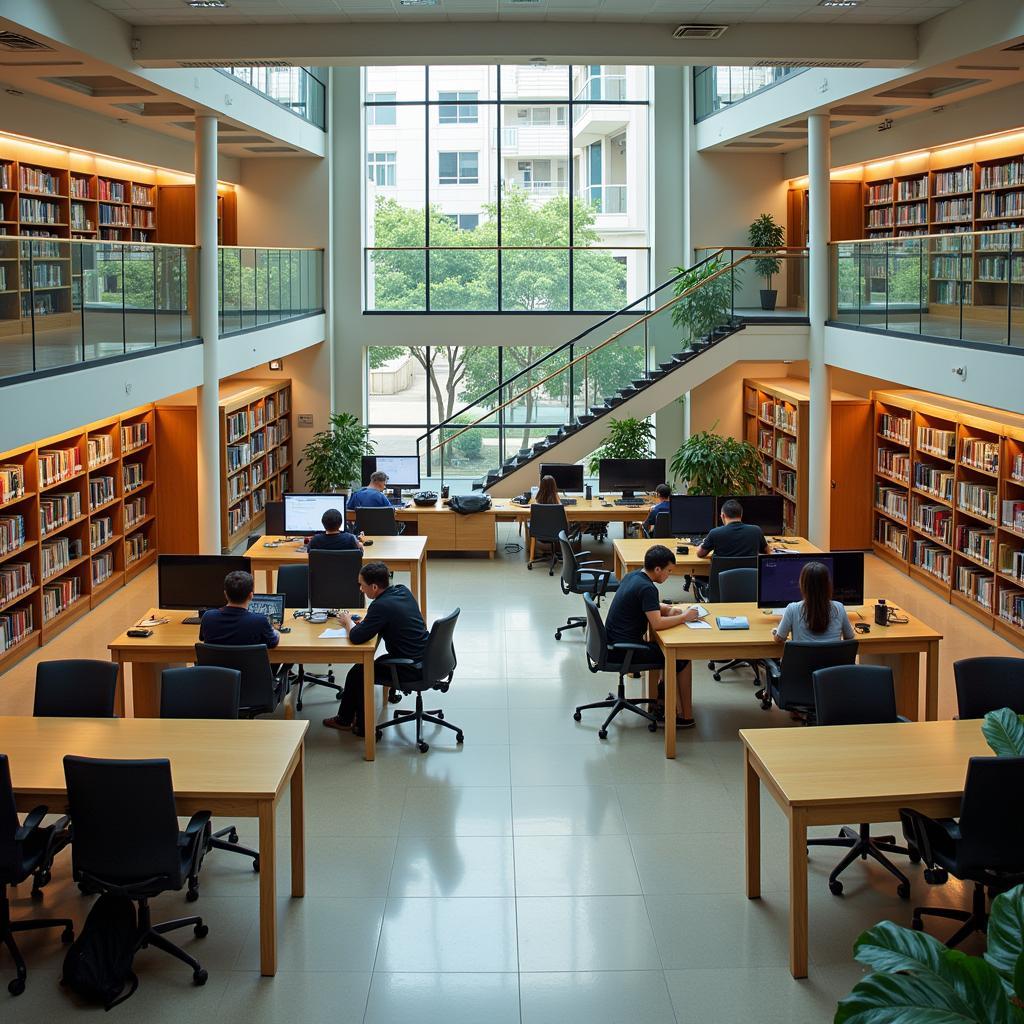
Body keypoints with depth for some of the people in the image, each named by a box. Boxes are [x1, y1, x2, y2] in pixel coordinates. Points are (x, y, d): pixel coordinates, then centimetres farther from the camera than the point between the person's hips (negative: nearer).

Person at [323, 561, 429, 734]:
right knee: (366, 666, 23)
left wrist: (348, 621, 0)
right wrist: (363, 621, 8)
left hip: (410, 669, -9)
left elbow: (356, 637, -22)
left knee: (357, 674, 11)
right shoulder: (402, 590, 2)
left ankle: (363, 726, 27)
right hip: (424, 658, 9)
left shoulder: (381, 606, -24)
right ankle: (344, 719, 34)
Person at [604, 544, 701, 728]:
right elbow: (657, 624, -27)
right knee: (682, 659, -2)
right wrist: (684, 617, -13)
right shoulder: (646, 588, -21)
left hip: (615, 642, 9)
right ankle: (686, 716, 2)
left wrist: (668, 610, 7)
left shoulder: (632, 575, 8)